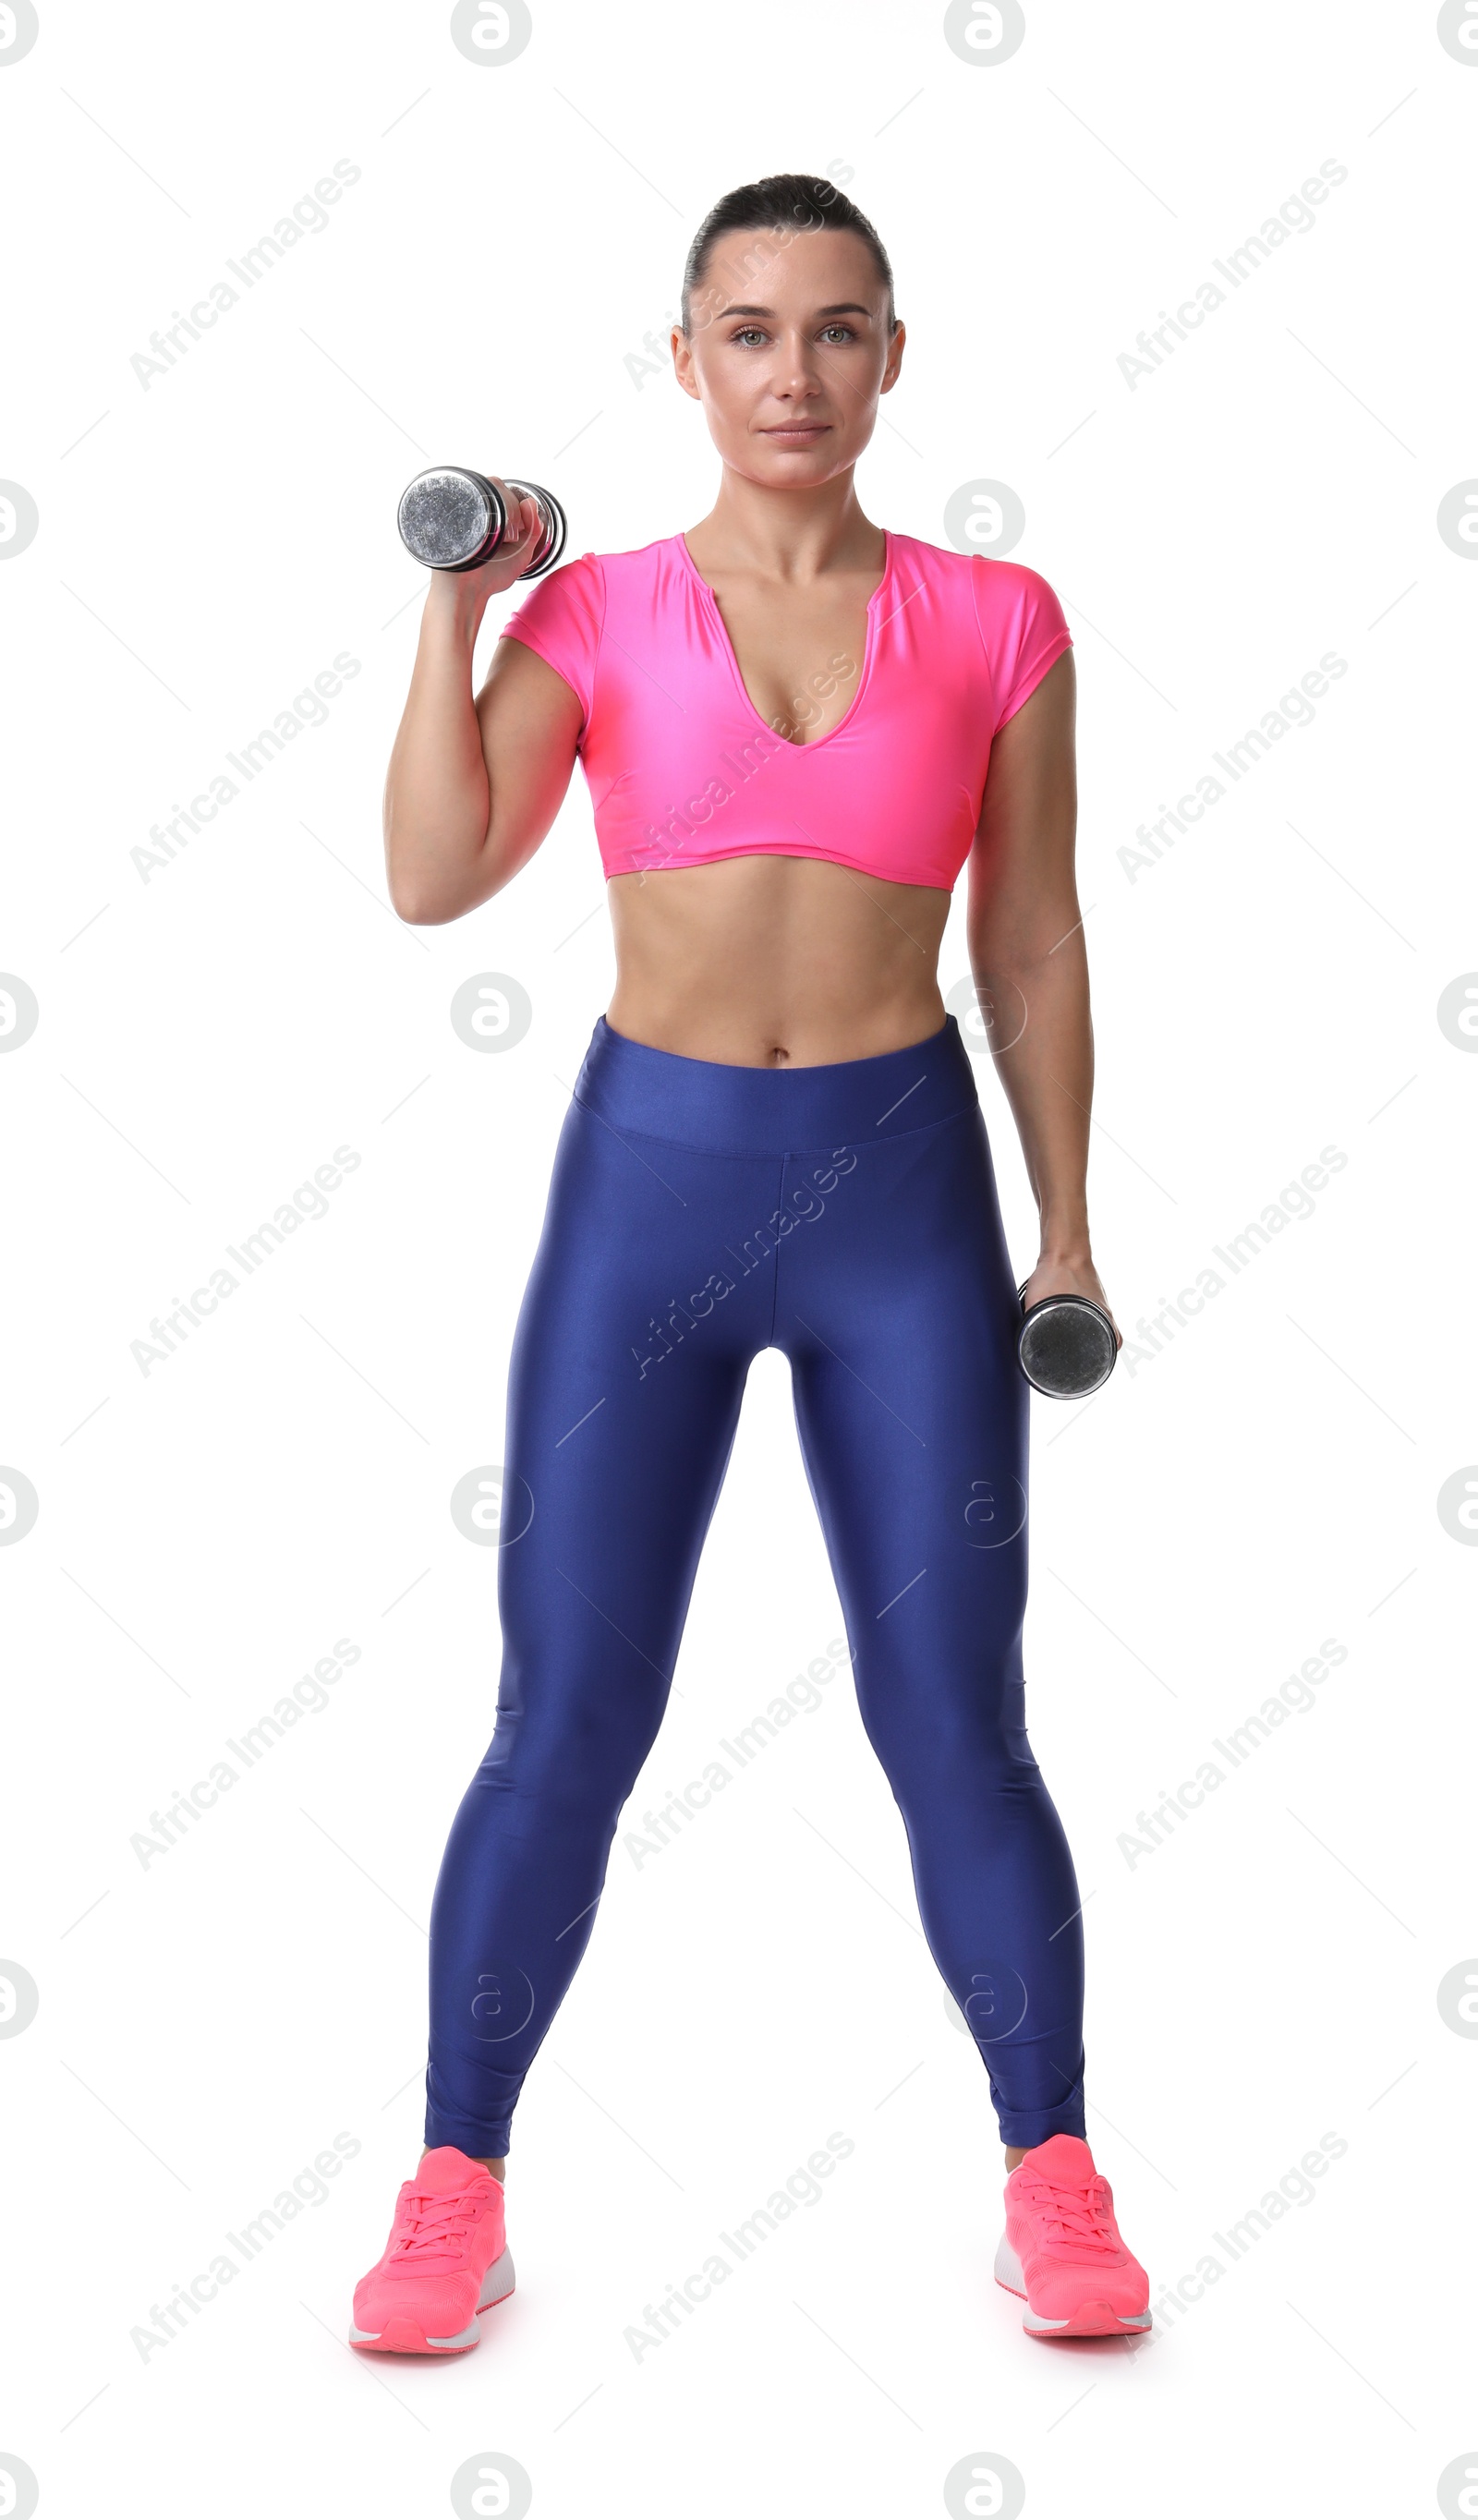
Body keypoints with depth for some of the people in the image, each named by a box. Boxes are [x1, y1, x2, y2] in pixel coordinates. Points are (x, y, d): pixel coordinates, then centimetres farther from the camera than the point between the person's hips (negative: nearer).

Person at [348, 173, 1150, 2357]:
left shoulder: (995, 624, 3)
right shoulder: (595, 616, 2)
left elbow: (1032, 948, 8)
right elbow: (435, 878, -10)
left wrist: (1067, 1226, 8)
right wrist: (455, 605, -9)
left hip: (903, 1182, 0)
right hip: (649, 1174, 0)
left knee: (955, 1723, 3)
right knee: (566, 1726, 2)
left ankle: (1053, 2174, 22)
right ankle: (456, 2192, 18)